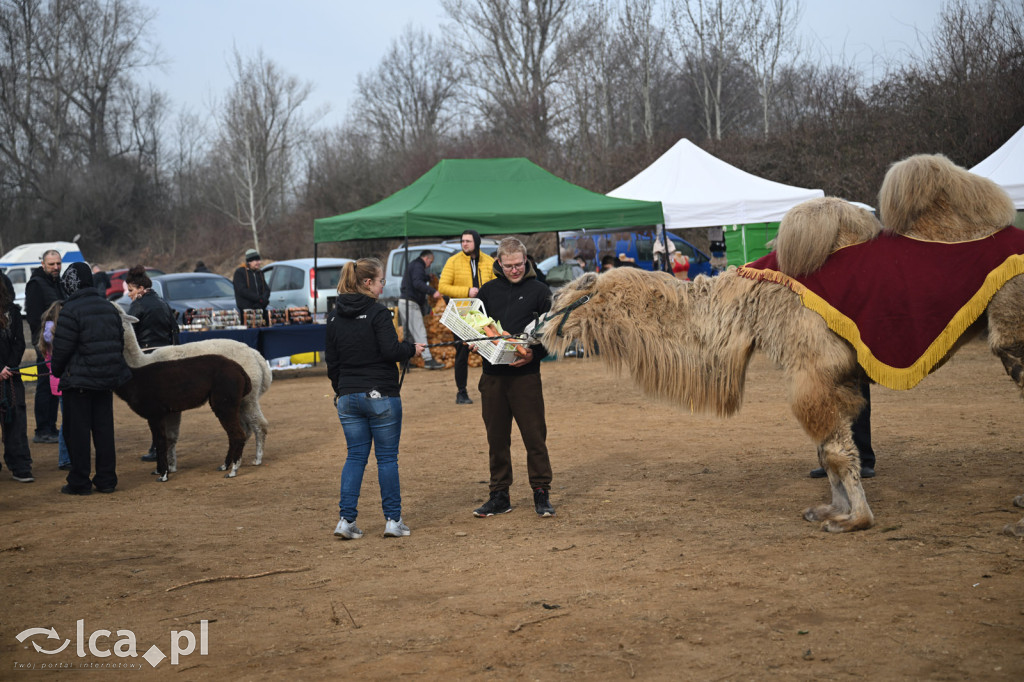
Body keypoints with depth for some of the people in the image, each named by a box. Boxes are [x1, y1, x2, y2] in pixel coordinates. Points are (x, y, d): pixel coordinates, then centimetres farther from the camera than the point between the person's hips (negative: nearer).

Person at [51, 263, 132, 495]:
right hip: (106, 379, 7)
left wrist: (57, 370, 4)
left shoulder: (71, 310, -14)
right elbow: (120, 341, 14)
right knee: (104, 428, 12)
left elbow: (62, 347, -13)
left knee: (77, 432, 1)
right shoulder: (109, 308, 9)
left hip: (78, 380, -6)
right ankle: (107, 479, 14)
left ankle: (79, 483, 3)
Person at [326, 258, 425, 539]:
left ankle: (346, 519, 5)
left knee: (355, 456, 11)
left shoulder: (334, 317, 7)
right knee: (387, 458, 4)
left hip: (348, 397, 6)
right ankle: (393, 519, 9)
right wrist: (412, 349, 1)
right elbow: (391, 350, -18)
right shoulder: (377, 312, -13)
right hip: (380, 395, -5)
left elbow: (332, 361, 12)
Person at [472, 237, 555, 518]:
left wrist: (534, 353, -17)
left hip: (526, 375, -3)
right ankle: (500, 496, 16)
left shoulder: (539, 291, 2)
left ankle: (541, 493, 8)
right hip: (492, 376, 3)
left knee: (535, 436, -2)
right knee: (496, 439, 8)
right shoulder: (488, 290, 12)